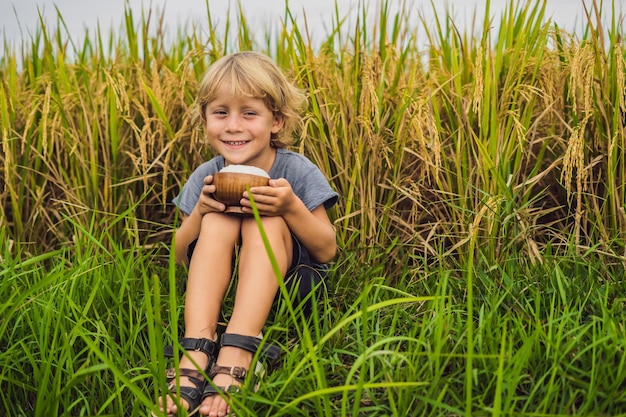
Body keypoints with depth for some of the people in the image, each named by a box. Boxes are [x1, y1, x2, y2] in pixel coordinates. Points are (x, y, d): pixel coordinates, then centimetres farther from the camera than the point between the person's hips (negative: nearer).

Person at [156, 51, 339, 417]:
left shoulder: (300, 174, -12)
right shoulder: (204, 179, -4)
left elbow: (327, 252, -12)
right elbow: (179, 256, 0)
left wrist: (292, 207, -30)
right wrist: (199, 212, -20)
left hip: (287, 284, -2)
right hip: (220, 287, 3)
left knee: (267, 221, -29)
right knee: (218, 220, -24)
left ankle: (233, 362, -43)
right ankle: (195, 355, -38)